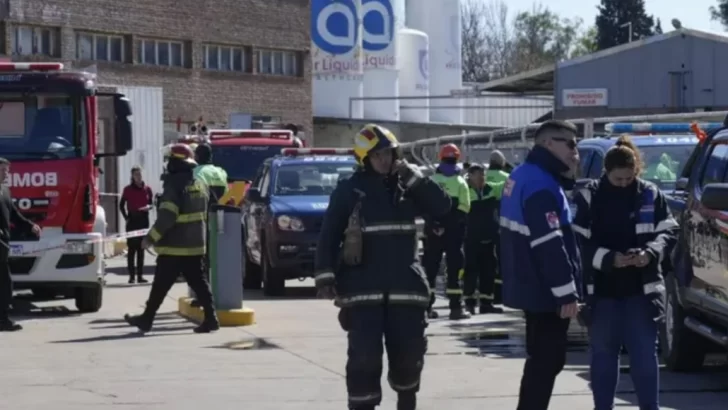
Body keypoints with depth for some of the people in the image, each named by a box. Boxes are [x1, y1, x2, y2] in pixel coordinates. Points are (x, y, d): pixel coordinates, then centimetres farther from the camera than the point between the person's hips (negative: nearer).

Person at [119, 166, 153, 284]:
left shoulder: (147, 189, 6)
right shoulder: (128, 189, -1)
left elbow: (151, 203, 13)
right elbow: (121, 205, 4)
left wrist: (148, 207, -10)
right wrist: (126, 217, -6)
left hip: (144, 220, 3)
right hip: (132, 220, -3)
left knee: (141, 248, 6)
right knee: (132, 248, -3)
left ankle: (140, 275, 10)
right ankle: (132, 275, -2)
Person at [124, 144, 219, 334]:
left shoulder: (175, 185, -17)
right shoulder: (199, 184, 10)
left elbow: (167, 216, -22)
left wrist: (151, 237, -16)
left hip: (174, 247, -7)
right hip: (195, 245, 7)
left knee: (160, 285, 2)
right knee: (198, 282, 7)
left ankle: (147, 319, 11)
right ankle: (210, 318, -1)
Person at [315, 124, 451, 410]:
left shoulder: (406, 186, 8)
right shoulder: (349, 190, -2)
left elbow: (441, 208, -2)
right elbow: (329, 236, -3)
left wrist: (414, 177, -9)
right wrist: (325, 277, -12)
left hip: (404, 286, 3)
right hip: (363, 287, -3)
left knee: (409, 351, 8)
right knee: (364, 355, -10)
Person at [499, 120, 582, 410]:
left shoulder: (525, 175, 14)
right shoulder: (541, 184, -21)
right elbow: (550, 245, -25)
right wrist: (567, 293, -23)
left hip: (531, 286, 11)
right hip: (544, 290, -11)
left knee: (542, 359, 19)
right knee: (546, 361, -6)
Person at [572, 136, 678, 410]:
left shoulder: (650, 195, 1)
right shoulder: (587, 197, -5)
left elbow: (669, 232, 4)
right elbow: (577, 242, -6)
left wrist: (651, 253, -15)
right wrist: (609, 258, -19)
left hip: (640, 290, 1)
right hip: (602, 290, -1)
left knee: (645, 354, 2)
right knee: (603, 354, 9)